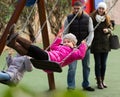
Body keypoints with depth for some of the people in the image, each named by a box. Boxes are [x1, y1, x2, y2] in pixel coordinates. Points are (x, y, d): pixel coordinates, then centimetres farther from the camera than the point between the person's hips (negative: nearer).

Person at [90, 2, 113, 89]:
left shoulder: (107, 18, 5)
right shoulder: (92, 18, -7)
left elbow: (110, 28, 13)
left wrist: (108, 30, -9)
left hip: (105, 43, 4)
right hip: (96, 44, -4)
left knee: (103, 64, 9)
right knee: (98, 64, -2)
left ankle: (102, 81, 20)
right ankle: (99, 82, 3)